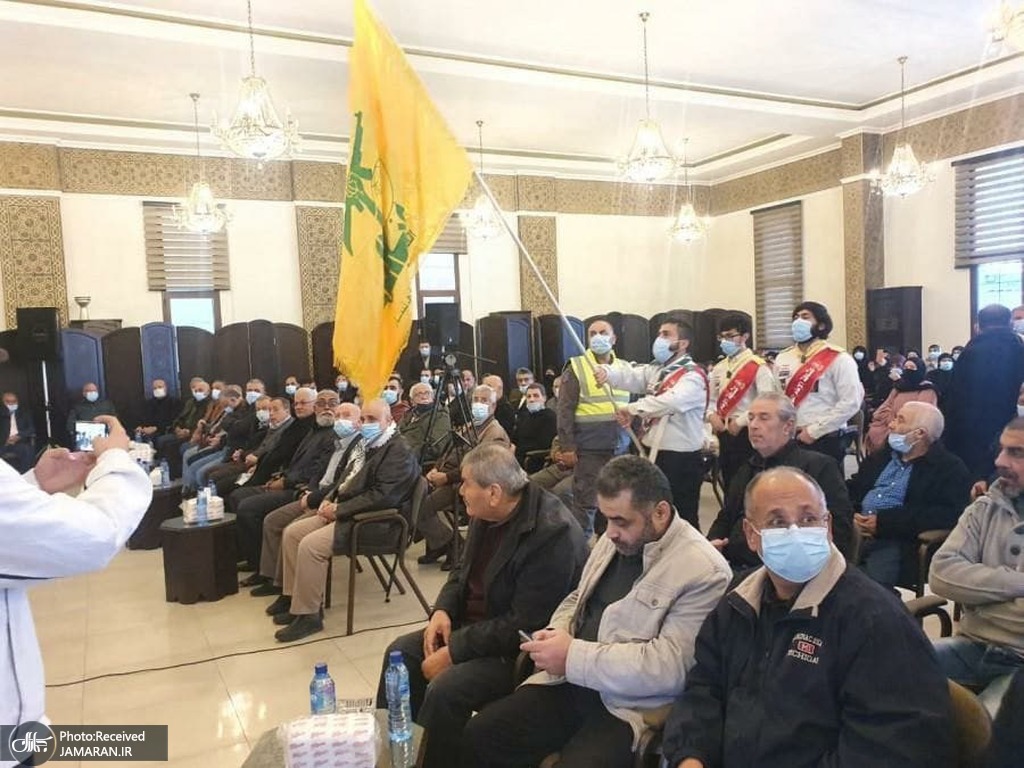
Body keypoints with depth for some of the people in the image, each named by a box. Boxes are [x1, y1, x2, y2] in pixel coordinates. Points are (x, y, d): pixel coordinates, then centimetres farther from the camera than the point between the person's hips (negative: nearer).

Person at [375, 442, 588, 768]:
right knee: (401, 652, 2)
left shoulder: (552, 534, -29)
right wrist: (442, 610, -7)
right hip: (475, 628, 9)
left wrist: (453, 652, -23)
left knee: (445, 688, -25)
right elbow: (464, 571, 13)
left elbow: (522, 627, -27)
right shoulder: (485, 513, -3)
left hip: (521, 650, -9)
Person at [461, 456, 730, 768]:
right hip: (570, 685, 7)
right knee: (478, 736, -6)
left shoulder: (704, 572, -17)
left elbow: (670, 666, -23)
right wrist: (558, 632, -3)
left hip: (629, 707, -6)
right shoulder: (615, 538, 8)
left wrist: (573, 656, -22)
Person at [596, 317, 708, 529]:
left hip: (681, 459, -8)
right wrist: (607, 372, -22)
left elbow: (671, 401, -31)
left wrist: (633, 409, -32)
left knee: (682, 519, 1)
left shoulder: (693, 376, -12)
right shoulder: (655, 370, 13)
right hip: (653, 454, 8)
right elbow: (631, 376, -3)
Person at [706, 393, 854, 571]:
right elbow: (724, 519, 31)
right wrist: (713, 541, 9)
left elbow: (839, 528, -6)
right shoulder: (747, 470, 24)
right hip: (734, 567, 6)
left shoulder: (819, 466, 2)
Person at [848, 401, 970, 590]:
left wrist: (884, 522, -14)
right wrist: (854, 516, -6)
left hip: (895, 542, -5)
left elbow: (947, 515, -10)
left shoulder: (950, 469, 4)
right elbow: (851, 489, 17)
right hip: (854, 532, 5)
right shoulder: (880, 458, 25)